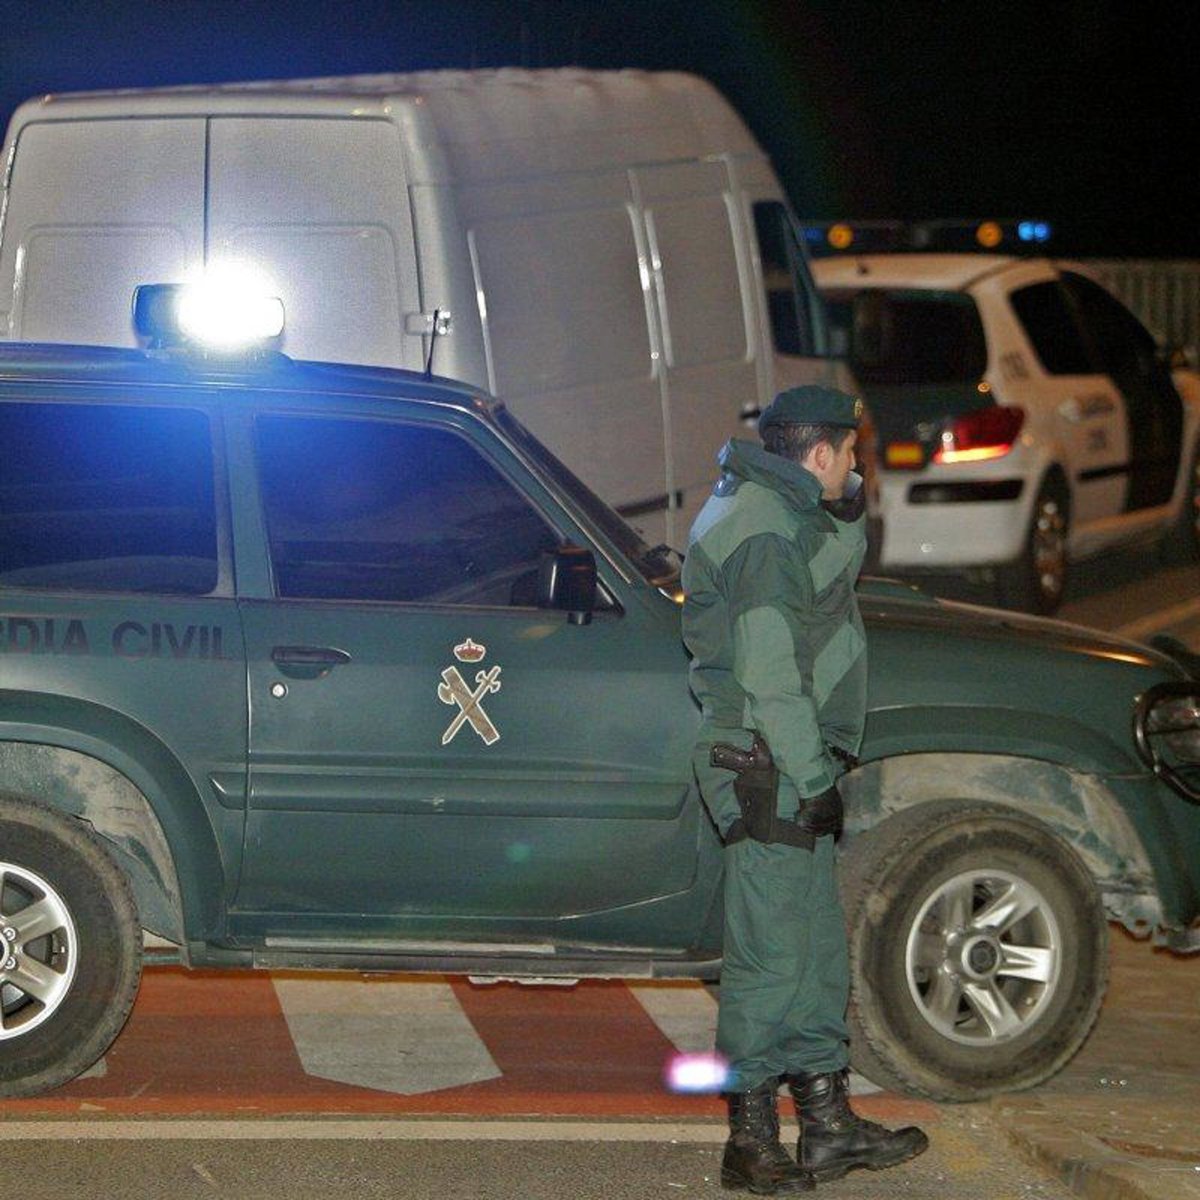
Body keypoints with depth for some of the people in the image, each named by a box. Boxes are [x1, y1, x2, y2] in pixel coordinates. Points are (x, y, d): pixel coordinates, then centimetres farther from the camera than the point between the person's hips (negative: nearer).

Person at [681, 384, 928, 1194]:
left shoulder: (781, 511, 14)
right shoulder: (768, 533, -18)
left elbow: (843, 558, 32)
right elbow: (772, 677, -22)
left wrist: (846, 504, 15)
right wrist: (816, 779, -19)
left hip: (790, 769, 11)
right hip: (769, 769, -11)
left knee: (817, 951, 16)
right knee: (772, 956, -6)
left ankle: (829, 1125, 23)